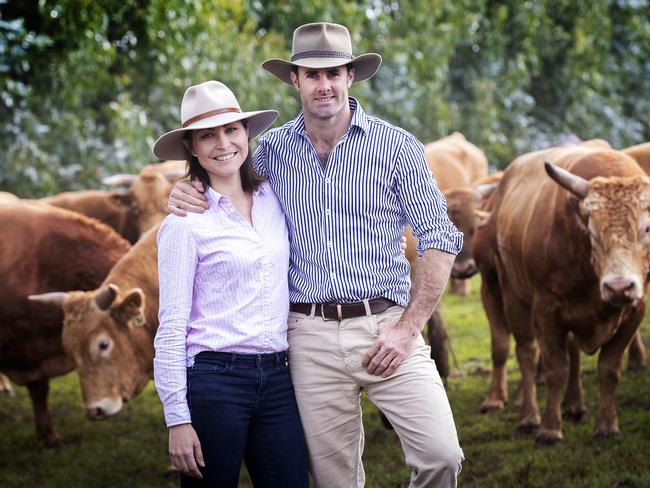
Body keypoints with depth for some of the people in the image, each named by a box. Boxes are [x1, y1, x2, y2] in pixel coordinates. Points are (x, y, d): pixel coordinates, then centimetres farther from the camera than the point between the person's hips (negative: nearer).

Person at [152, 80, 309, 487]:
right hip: (213, 380, -5)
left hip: (276, 379, 5)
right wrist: (177, 419, -11)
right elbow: (171, 327, -7)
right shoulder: (185, 222, -5)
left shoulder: (272, 197, 9)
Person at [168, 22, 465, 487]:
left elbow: (439, 239, 0)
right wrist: (187, 194, -2)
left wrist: (408, 327, -8)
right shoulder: (273, 149, 7)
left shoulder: (397, 146, 0)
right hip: (311, 336, 2)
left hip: (384, 326, -2)